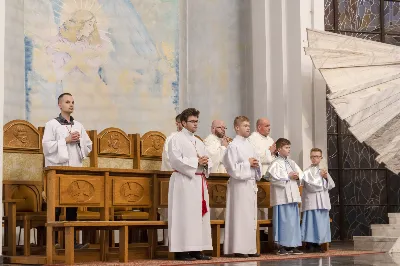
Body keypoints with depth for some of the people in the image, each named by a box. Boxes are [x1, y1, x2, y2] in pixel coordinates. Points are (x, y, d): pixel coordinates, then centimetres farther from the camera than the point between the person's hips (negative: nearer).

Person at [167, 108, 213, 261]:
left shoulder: (199, 142, 21)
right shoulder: (176, 140, -2)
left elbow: (208, 161, 19)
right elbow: (176, 160, -15)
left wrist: (205, 162, -4)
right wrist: (196, 162, -15)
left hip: (199, 182, 8)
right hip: (184, 182, -8)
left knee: (200, 215, 5)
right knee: (185, 215, -9)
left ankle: (196, 249, 8)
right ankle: (181, 250, -8)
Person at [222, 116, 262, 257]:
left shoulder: (249, 145, 15)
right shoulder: (233, 146, -8)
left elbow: (256, 164, 20)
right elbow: (233, 167, -15)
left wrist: (256, 165, -1)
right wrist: (247, 163, -12)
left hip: (251, 183, 8)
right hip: (240, 184, -8)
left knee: (251, 216, 8)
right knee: (240, 216, -7)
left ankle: (250, 248, 12)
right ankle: (238, 248, -3)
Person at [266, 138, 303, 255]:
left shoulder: (292, 163, 16)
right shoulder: (276, 163, -6)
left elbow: (301, 174, 17)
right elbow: (274, 178, -17)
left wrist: (297, 176, -5)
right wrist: (288, 177, -12)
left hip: (293, 196, 7)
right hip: (282, 196, -7)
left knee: (294, 221, 7)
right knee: (283, 221, -5)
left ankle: (293, 245, 12)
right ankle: (282, 246, 0)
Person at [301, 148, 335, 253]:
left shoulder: (324, 171, 16)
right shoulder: (307, 171, -4)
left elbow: (331, 185, 12)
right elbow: (311, 186, -15)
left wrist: (326, 177, -6)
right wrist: (321, 177, -6)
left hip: (322, 202, 6)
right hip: (312, 202, -6)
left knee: (321, 223, 5)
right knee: (312, 222, -8)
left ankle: (317, 244, 11)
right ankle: (309, 245, -3)